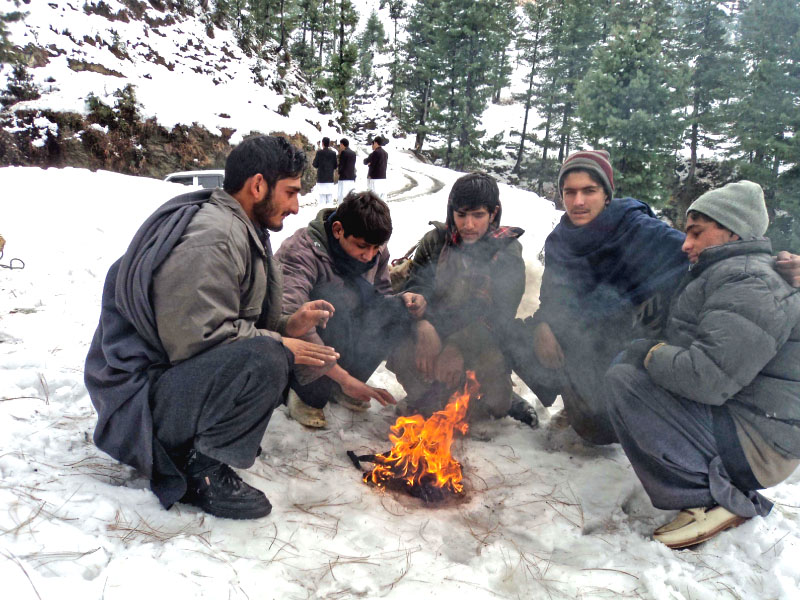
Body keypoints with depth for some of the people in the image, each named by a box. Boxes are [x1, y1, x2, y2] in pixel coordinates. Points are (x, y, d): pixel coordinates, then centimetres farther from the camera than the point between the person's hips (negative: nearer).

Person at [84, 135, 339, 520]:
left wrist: (287, 326, -1)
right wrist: (278, 344, -18)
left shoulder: (241, 231, 11)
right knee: (265, 359, -31)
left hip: (175, 369, 11)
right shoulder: (209, 236, -22)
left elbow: (235, 320, 16)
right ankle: (200, 466, -10)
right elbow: (195, 338, -28)